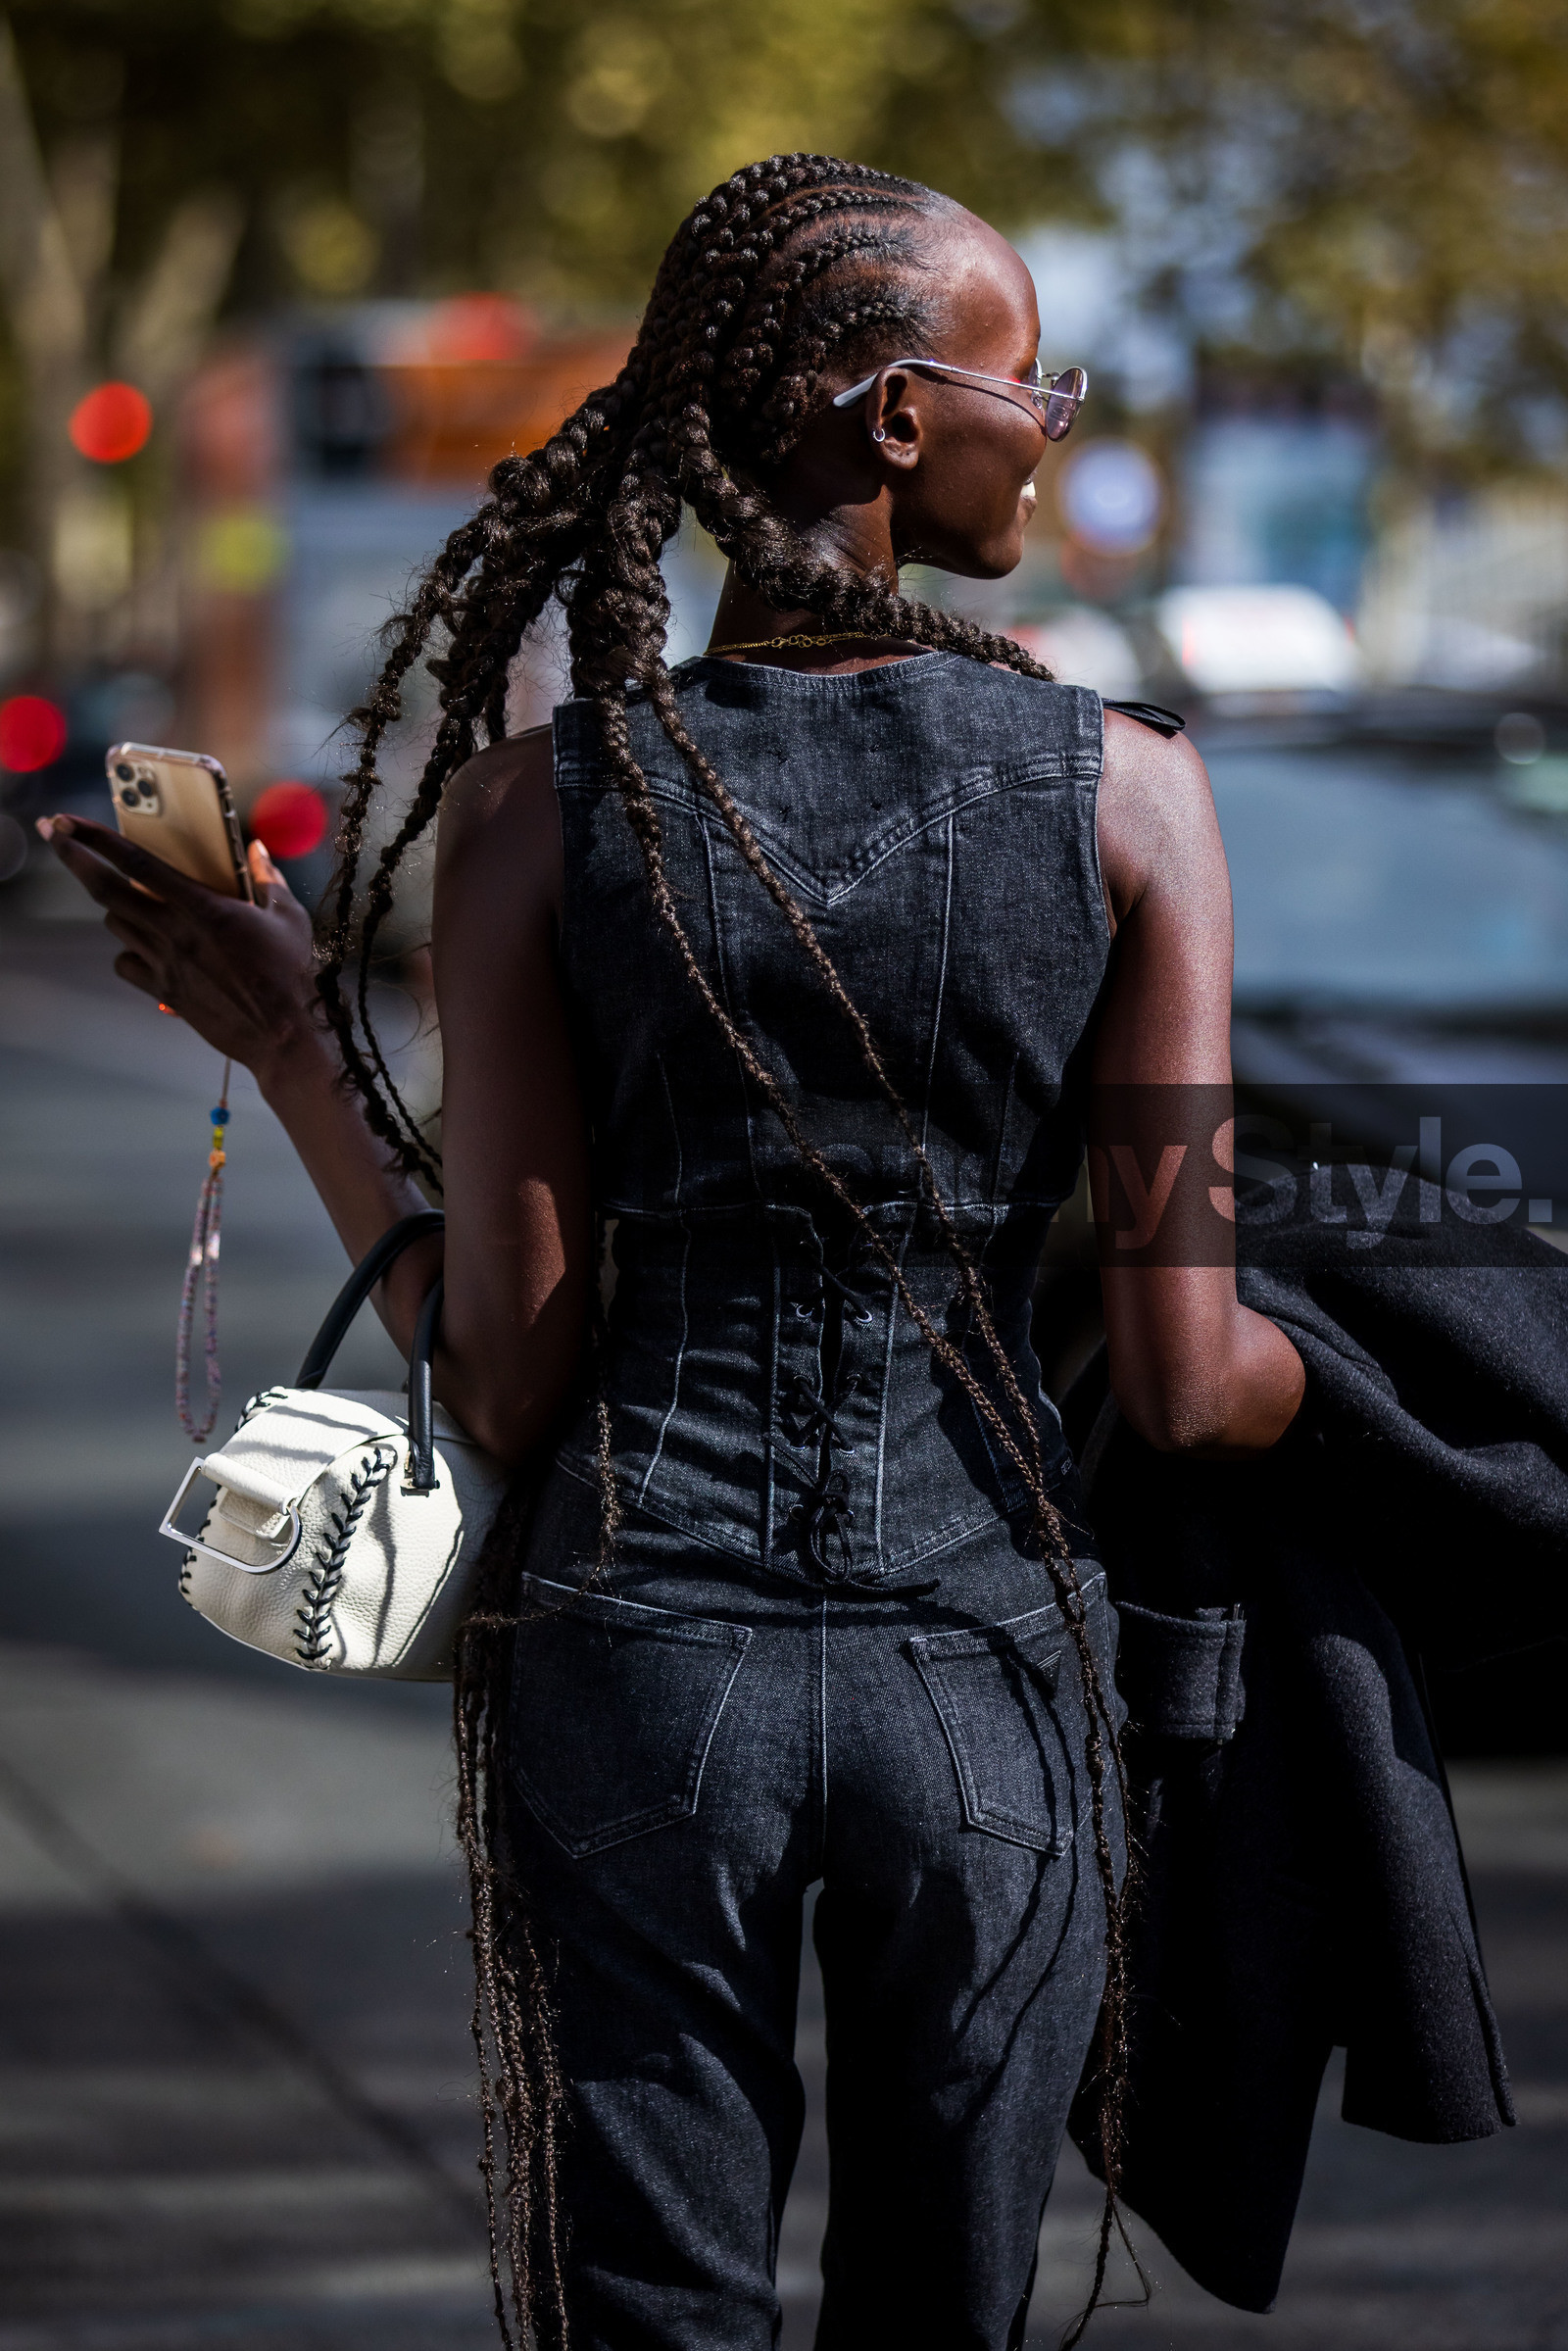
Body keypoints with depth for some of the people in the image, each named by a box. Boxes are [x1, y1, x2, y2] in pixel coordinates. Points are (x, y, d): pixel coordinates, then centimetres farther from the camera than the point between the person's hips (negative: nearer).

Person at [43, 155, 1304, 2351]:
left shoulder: (541, 807, -6)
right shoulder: (1124, 788, -7)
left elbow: (505, 1382, -5)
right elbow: (1185, 1386, -8)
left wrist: (299, 1051, 6)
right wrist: (1332, 1367, 15)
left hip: (637, 1652, 0)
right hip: (983, 1663, 0)